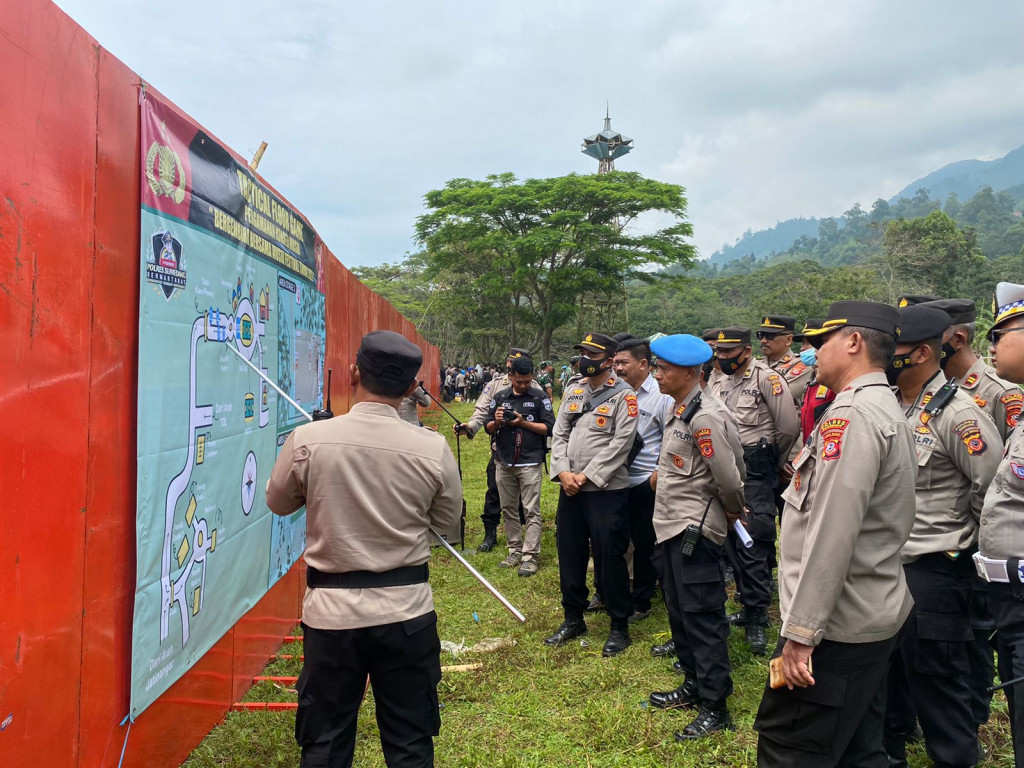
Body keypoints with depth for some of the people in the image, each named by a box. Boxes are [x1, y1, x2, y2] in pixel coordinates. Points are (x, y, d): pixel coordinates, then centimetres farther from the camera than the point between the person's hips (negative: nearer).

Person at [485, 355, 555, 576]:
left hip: (530, 463, -4)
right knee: (508, 509, 10)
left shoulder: (540, 398, -1)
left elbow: (549, 427, -5)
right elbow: (488, 428, 11)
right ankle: (514, 551, 20)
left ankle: (530, 556, -2)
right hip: (504, 463, 4)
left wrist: (524, 423, -14)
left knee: (531, 511, -4)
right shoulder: (499, 397, 9)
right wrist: (496, 422, -11)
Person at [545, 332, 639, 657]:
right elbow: (558, 434, 8)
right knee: (569, 554, 14)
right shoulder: (574, 393, 12)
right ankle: (573, 618, 31)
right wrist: (563, 472, -8)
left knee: (609, 558, 1)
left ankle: (619, 627, 17)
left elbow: (620, 444, -15)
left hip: (606, 490, -6)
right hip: (569, 489, 6)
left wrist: (586, 476, -17)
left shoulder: (624, 396, -7)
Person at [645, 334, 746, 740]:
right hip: (672, 525, 10)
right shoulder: (679, 409, 10)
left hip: (694, 531, -10)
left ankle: (715, 708, 14)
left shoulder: (705, 417, -21)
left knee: (702, 617, 0)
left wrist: (733, 512, -4)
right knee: (680, 612, 20)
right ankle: (694, 685, 36)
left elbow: (729, 478, -20)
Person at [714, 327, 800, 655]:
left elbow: (789, 426, -13)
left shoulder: (766, 378, -11)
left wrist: (774, 462, 1)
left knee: (753, 544, -7)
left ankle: (757, 618, 4)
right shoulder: (724, 382, 13)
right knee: (733, 541, 11)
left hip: (756, 470, -8)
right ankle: (749, 607, 24)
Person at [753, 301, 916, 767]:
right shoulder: (888, 412, 13)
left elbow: (831, 535, -25)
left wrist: (800, 631, -21)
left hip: (838, 625, -10)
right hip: (873, 615, 10)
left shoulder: (852, 414, -20)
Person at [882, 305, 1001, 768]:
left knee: (935, 677, 7)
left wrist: (960, 538, -7)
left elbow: (995, 490, -18)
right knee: (886, 665, 22)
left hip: (932, 570, -8)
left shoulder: (956, 413, -19)